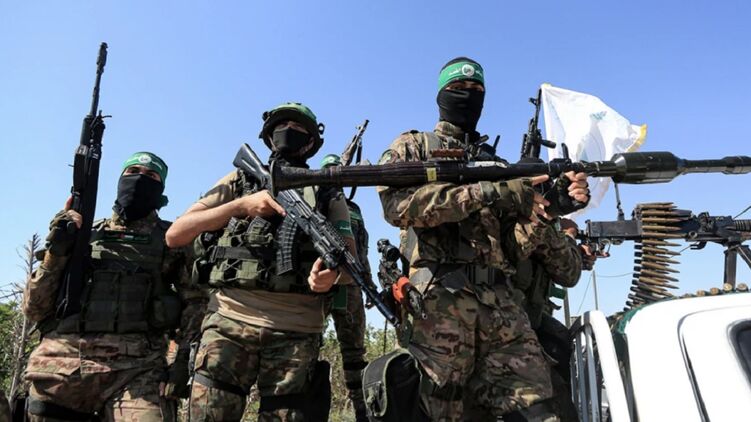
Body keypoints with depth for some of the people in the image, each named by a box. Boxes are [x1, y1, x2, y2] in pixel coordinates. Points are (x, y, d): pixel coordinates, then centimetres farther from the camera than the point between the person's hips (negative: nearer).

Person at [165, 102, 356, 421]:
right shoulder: (240, 180, 15)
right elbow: (175, 235, 6)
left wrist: (333, 271, -22)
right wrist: (242, 205, -7)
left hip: (296, 333, 0)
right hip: (229, 323, 0)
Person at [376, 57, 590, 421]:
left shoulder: (498, 166, 27)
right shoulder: (413, 146, 14)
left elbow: (518, 243, 17)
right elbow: (397, 204, -9)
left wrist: (552, 203, -4)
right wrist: (487, 192, -13)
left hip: (501, 304, 4)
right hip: (436, 299, -4)